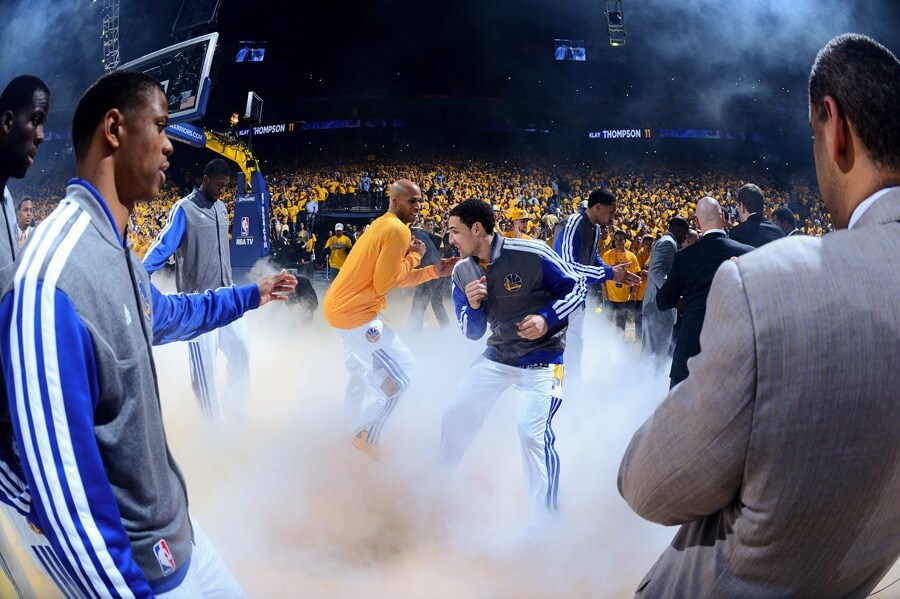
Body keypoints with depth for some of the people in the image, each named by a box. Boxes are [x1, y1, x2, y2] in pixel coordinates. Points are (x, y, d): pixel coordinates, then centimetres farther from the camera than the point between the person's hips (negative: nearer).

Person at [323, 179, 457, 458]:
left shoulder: (382, 225, 14)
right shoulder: (398, 230, -18)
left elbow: (395, 277, 15)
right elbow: (383, 284, -19)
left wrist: (433, 271, 6)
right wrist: (413, 256, -9)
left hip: (338, 306, 11)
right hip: (357, 313, -11)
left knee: (366, 362, 34)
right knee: (401, 373, -3)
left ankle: (350, 412, 56)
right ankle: (366, 437, 10)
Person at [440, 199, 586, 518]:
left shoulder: (532, 254, -22)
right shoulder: (463, 272, -4)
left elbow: (577, 285, -11)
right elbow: (473, 332, 1)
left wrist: (546, 319, -26)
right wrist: (472, 306, -20)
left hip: (541, 357, -6)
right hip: (497, 355, 6)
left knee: (533, 434, -17)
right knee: (456, 414, 8)